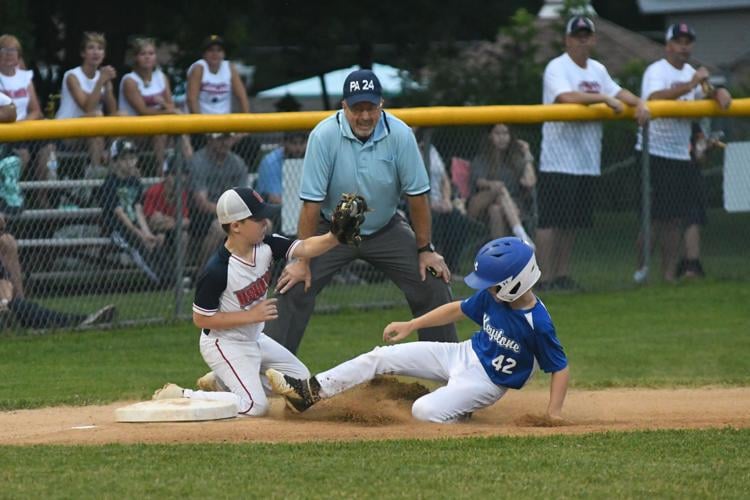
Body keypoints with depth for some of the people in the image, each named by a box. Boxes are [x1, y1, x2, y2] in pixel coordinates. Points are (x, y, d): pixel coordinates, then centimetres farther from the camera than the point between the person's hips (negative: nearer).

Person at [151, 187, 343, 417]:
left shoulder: (265, 246, -10)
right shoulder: (216, 271, -29)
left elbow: (305, 248, -16)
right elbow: (201, 319, -23)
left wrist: (337, 235, -36)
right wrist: (252, 315, -26)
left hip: (254, 338, 9)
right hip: (224, 344, -8)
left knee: (301, 378, 16)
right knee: (255, 406, -17)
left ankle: (222, 382, 20)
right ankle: (179, 396, -6)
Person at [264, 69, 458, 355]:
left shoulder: (400, 135, -18)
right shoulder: (324, 136, -23)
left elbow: (417, 195, -10)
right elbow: (311, 202, -22)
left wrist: (425, 249, -7)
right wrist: (303, 260, -22)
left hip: (386, 231, 2)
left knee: (433, 285, -5)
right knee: (295, 289, -15)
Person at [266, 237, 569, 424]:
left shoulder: (538, 324, -27)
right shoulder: (491, 298, -7)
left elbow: (560, 368, -20)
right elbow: (458, 309, 10)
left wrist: (554, 412, -28)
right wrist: (411, 325, 12)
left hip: (487, 381, -7)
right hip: (465, 355, 8)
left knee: (424, 411, -30)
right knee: (381, 357, 2)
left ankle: (461, 414, 3)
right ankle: (309, 392, 5)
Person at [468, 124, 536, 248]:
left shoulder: (517, 159, 16)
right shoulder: (481, 159, 15)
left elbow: (529, 182, -3)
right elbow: (479, 181, -6)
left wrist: (527, 156, 6)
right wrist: (490, 184, -30)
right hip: (480, 208, -1)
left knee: (496, 209, -36)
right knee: (501, 189, -33)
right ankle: (522, 236, -51)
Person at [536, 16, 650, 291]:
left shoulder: (597, 70, 17)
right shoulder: (557, 67, -9)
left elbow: (618, 92, 18)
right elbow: (567, 97, -24)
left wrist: (638, 103, -2)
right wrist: (603, 98, -26)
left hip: (588, 162, 8)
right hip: (559, 161, -8)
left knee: (573, 220, 11)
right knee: (552, 219, -8)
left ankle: (562, 274, 18)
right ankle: (545, 278, -8)